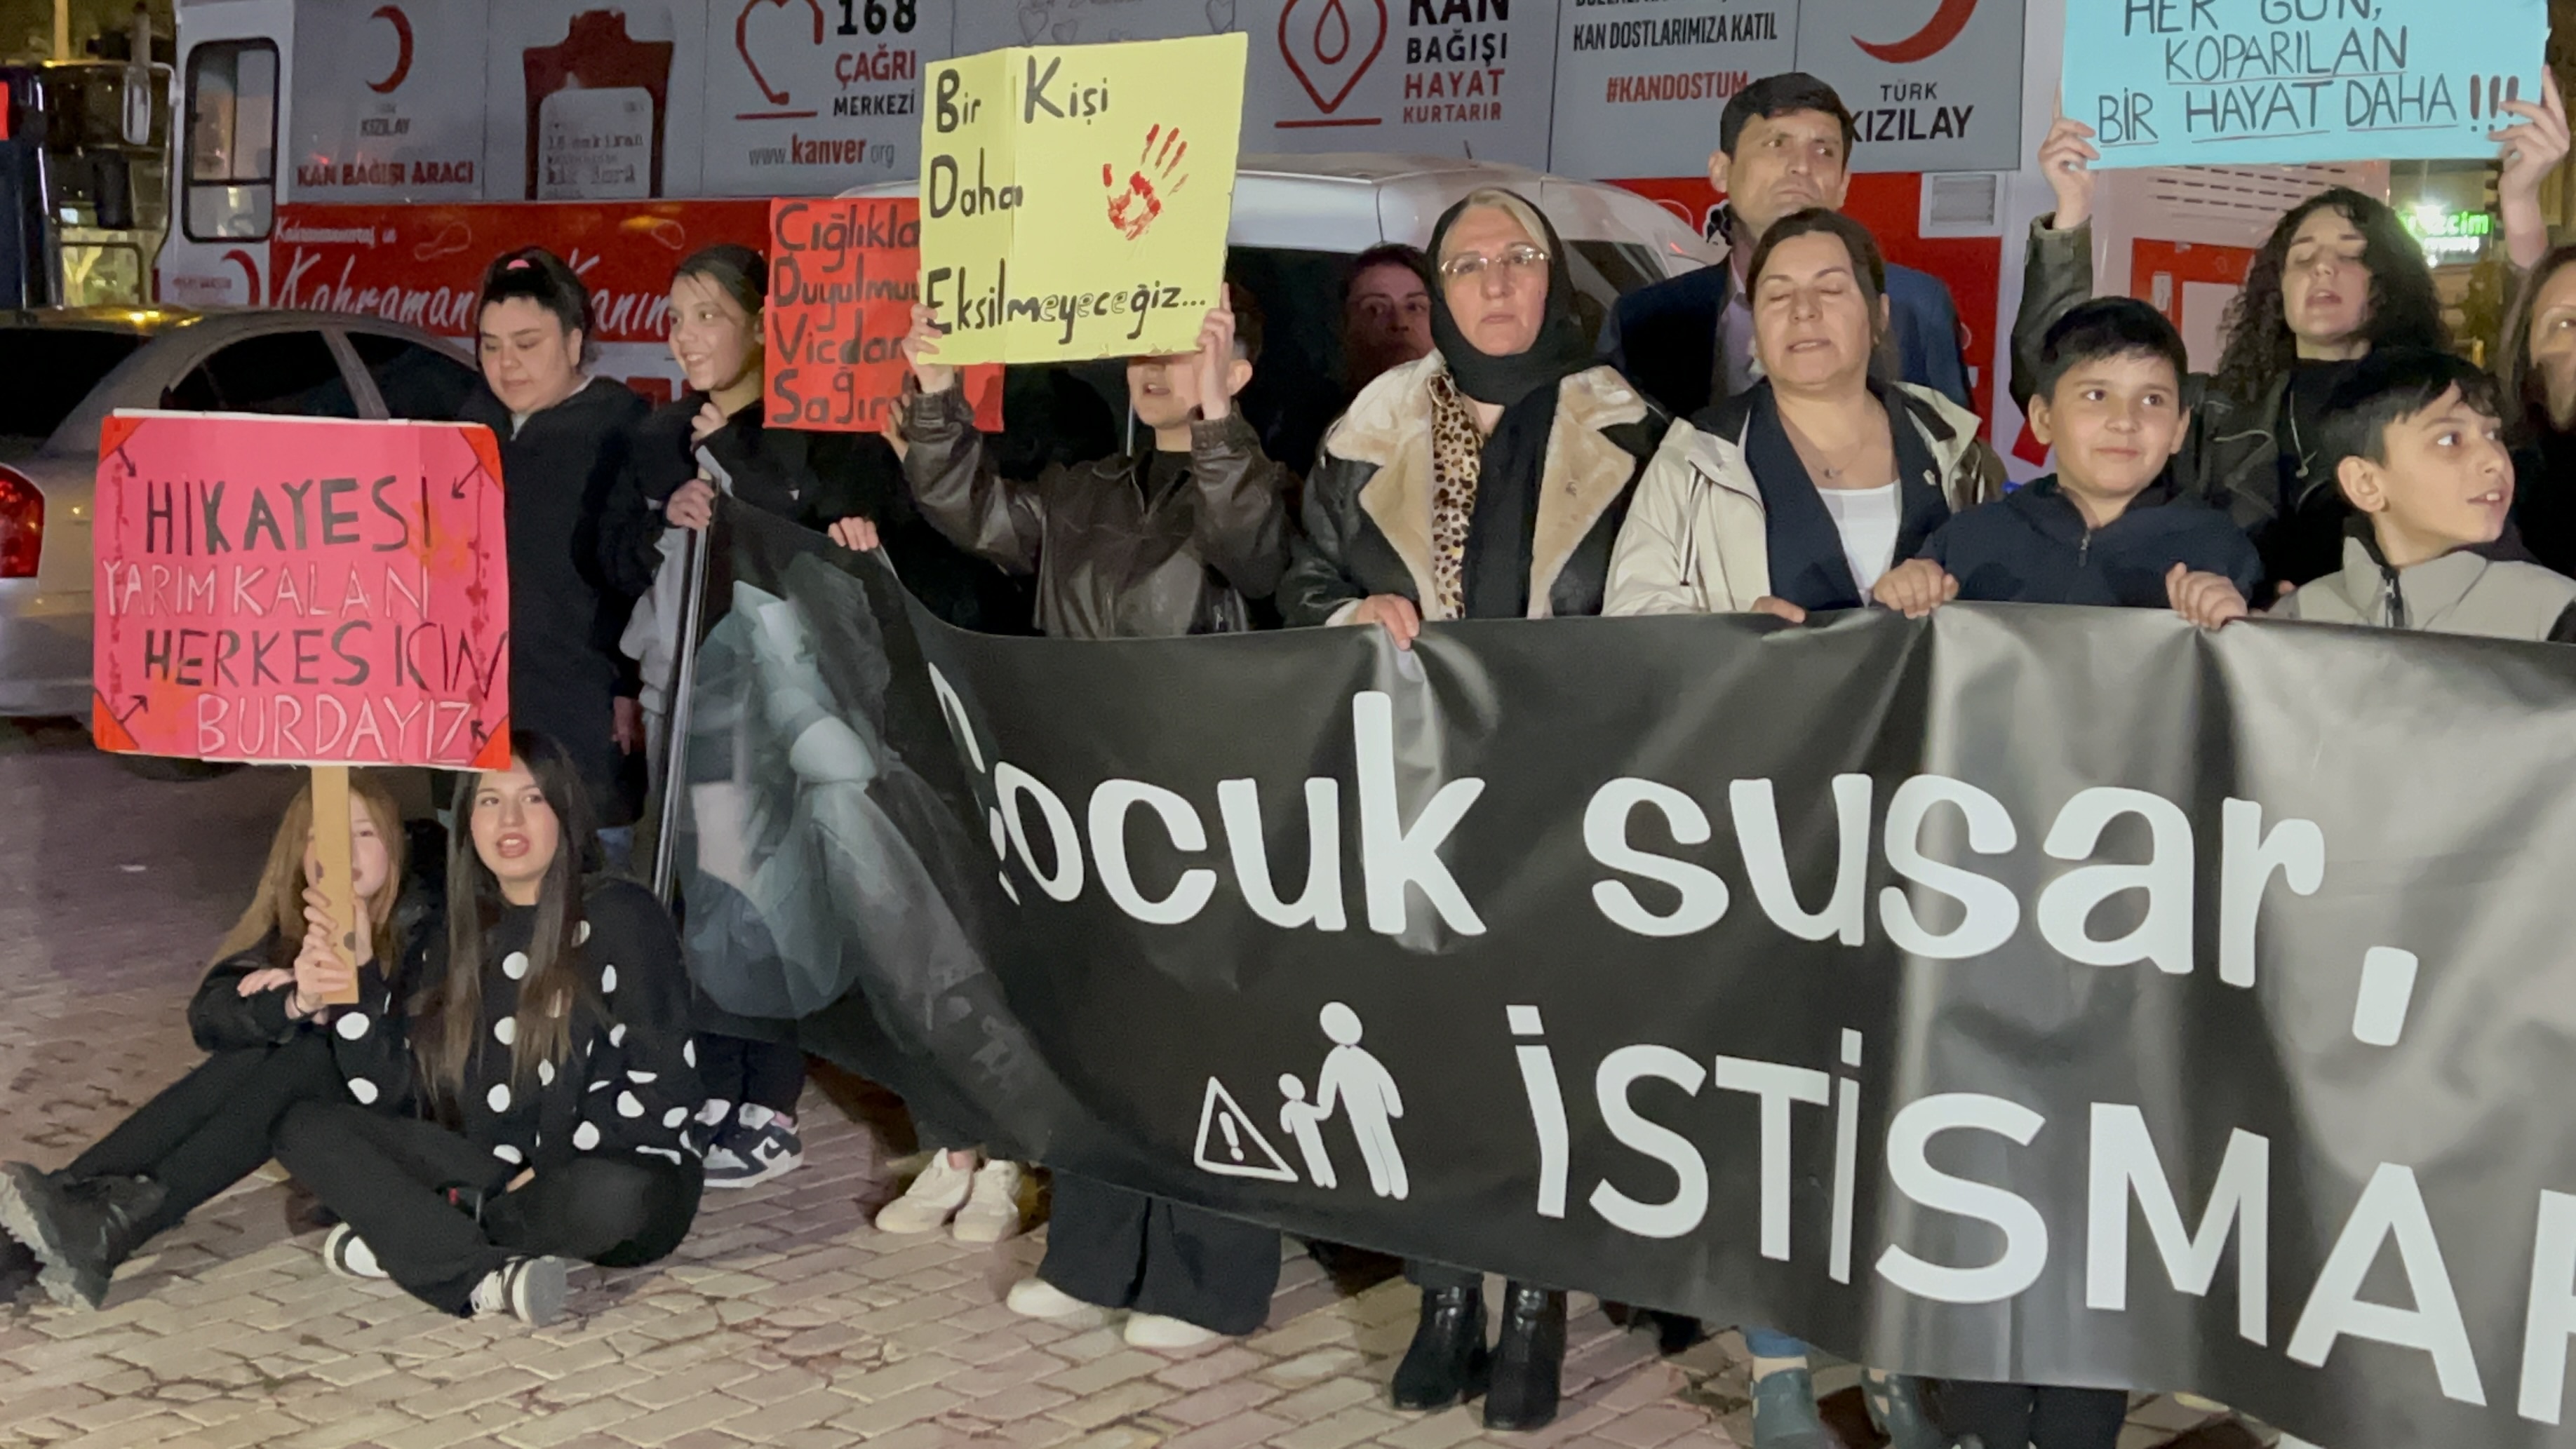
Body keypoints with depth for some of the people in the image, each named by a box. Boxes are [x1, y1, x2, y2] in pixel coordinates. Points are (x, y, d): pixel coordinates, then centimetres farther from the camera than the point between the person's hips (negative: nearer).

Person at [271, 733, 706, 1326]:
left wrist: (547, 1173, -14)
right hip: (495, 1172, 5)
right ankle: (489, 1276, -27)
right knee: (306, 1128, -8)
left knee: (607, 1196, -40)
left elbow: (661, 1083, -10)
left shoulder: (620, 917, -5)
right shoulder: (460, 933, 11)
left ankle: (407, 1240, -13)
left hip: (618, 1173, -5)